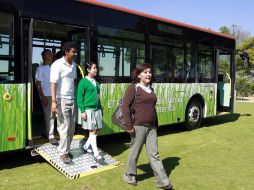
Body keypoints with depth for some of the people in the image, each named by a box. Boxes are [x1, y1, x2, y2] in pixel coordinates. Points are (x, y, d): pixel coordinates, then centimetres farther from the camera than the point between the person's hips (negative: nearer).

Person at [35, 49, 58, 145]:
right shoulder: (41, 68, -3)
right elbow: (38, 84, -6)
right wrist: (42, 97, -12)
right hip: (46, 96, -5)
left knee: (53, 115, 10)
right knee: (49, 116, -1)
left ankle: (48, 133, 26)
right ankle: (51, 137, 6)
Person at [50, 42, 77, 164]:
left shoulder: (74, 64, 11)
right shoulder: (57, 64, -10)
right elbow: (53, 83, -16)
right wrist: (54, 101, -23)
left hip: (72, 99, 7)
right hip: (62, 100, -7)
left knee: (71, 128, 10)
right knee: (64, 127, -2)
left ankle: (66, 150, 25)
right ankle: (63, 153, 11)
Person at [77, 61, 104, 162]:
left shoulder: (96, 82, 14)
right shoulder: (83, 82, -6)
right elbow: (79, 97, -8)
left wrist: (100, 108, 18)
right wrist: (82, 111, -14)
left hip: (97, 109, 7)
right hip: (88, 109, -7)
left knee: (97, 130, 8)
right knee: (92, 131, -5)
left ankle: (86, 147, 27)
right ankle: (96, 154, -2)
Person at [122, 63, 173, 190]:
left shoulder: (151, 89, 14)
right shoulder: (133, 88, -8)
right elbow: (125, 107, -13)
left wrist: (156, 125, 20)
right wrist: (129, 126, -17)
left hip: (151, 127, 6)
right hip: (139, 126, -6)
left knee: (154, 154, 8)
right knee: (134, 153, 8)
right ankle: (129, 176, 28)